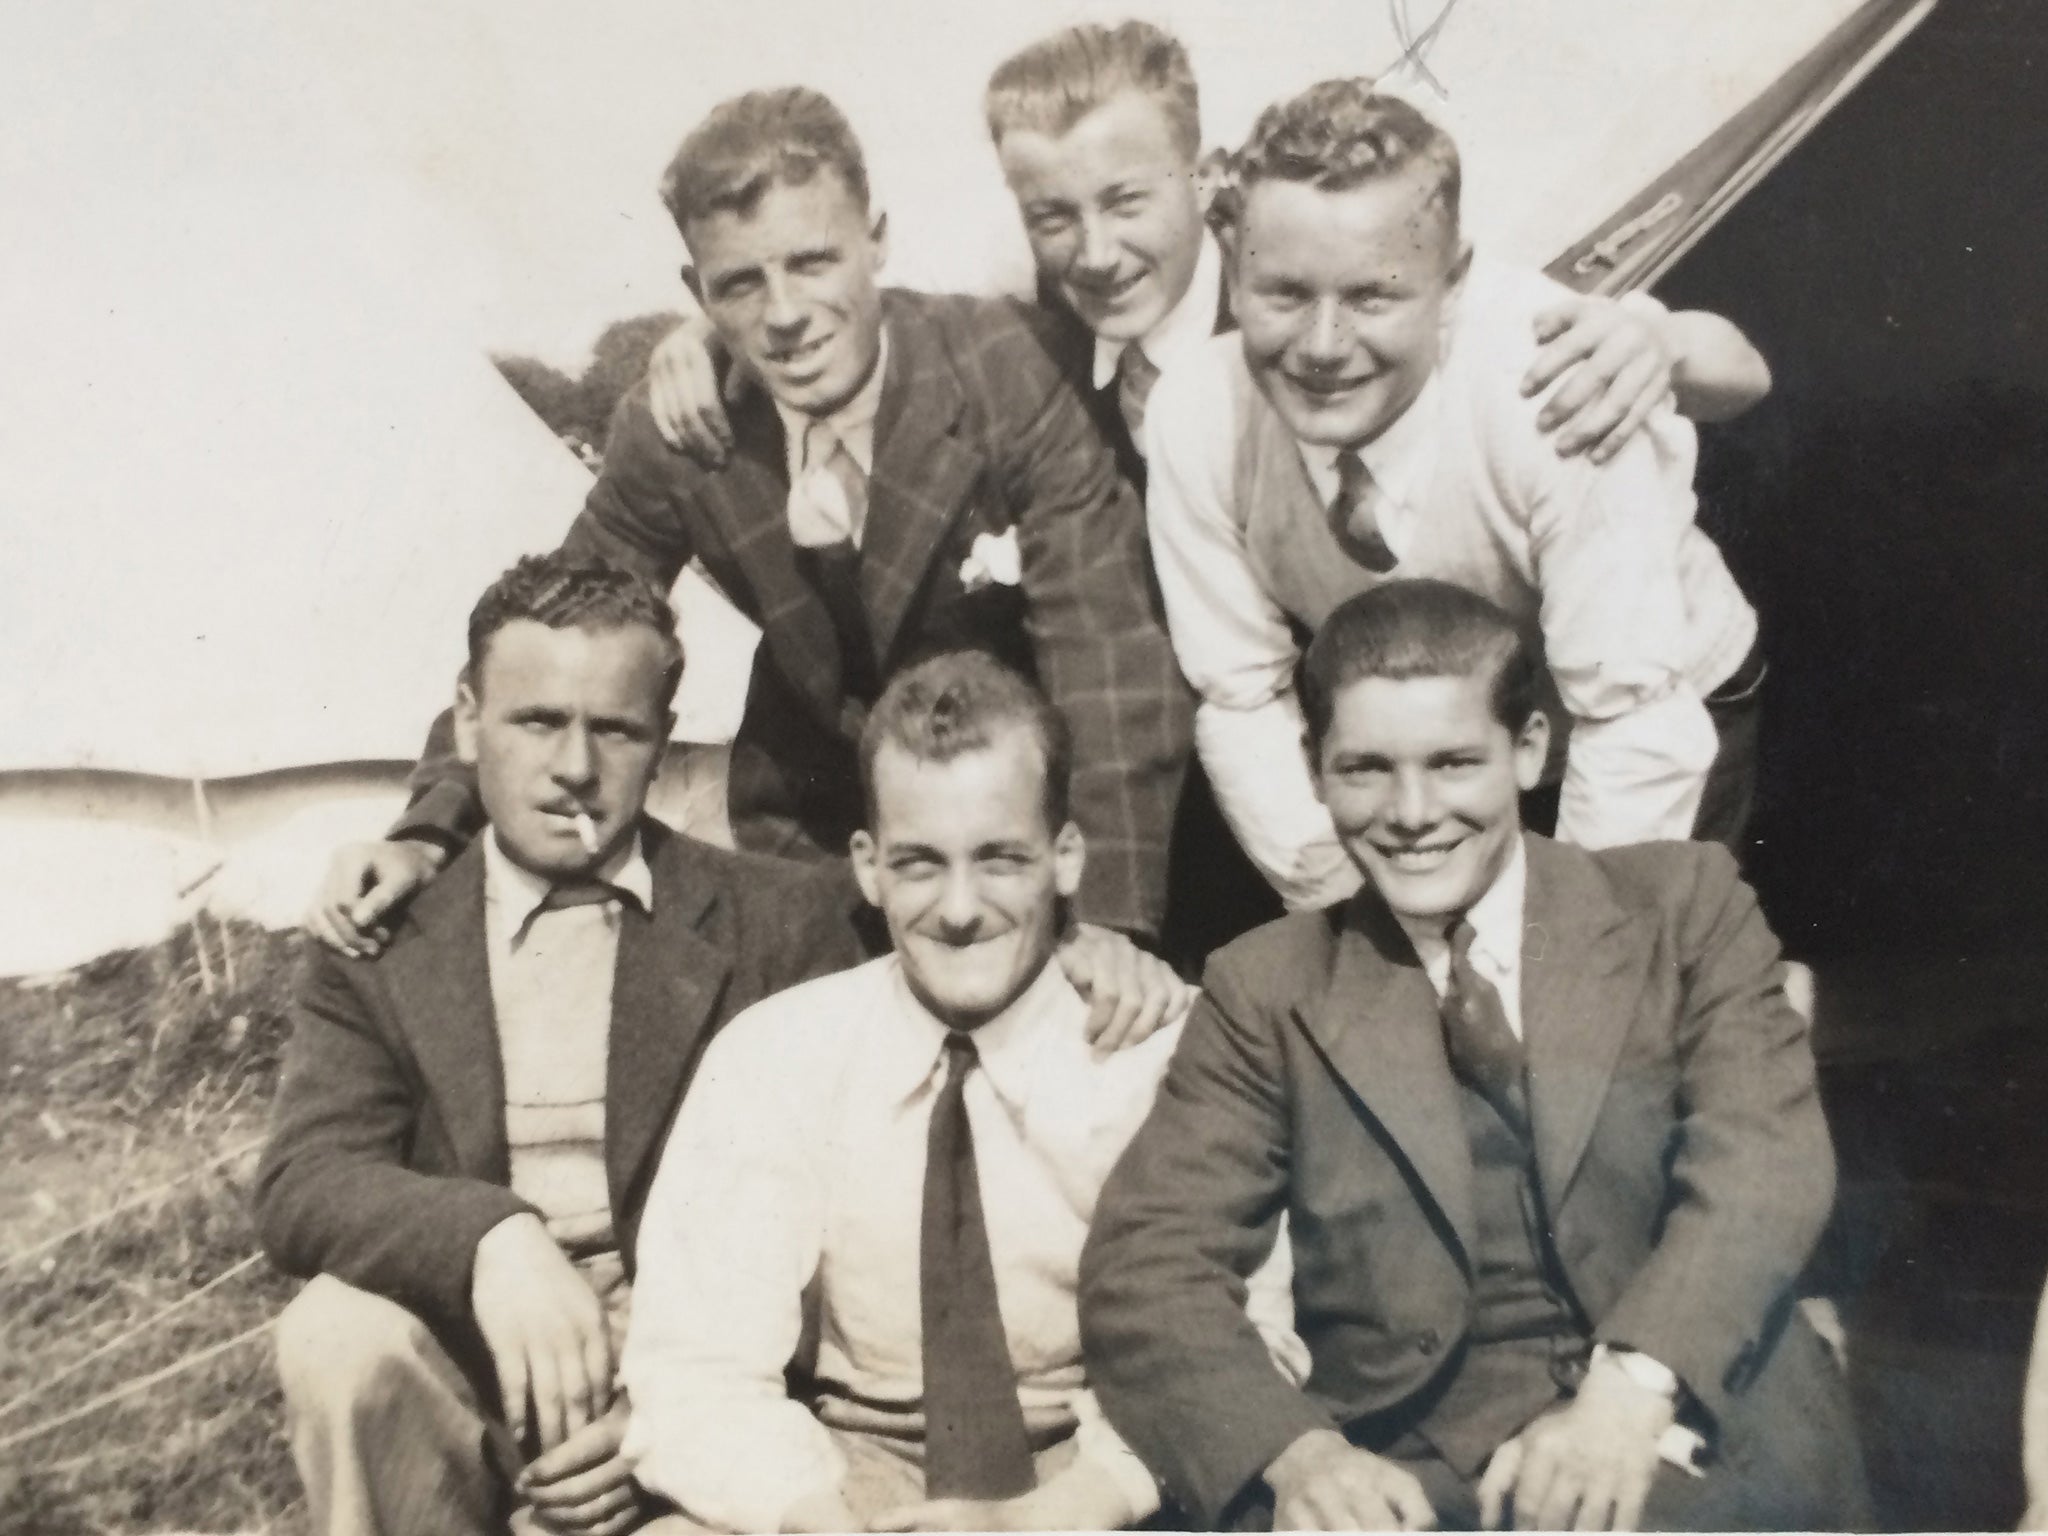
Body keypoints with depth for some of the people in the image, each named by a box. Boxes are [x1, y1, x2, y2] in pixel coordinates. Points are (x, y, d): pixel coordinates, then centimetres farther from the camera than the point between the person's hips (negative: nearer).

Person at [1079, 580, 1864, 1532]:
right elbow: (1146, 1265, 0)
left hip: (1702, 1444, 0)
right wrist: (1295, 1449, -20)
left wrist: (1632, 1387, -22)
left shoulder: (1683, 903, 9)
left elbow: (1764, 1158, -5)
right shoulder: (1269, 989, 9)